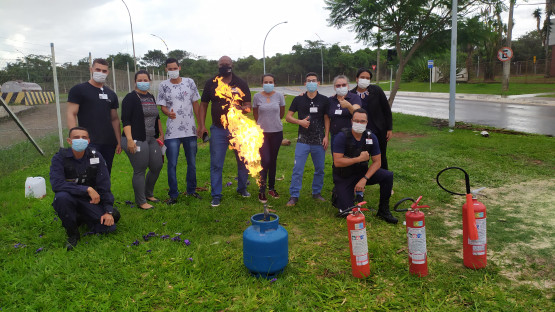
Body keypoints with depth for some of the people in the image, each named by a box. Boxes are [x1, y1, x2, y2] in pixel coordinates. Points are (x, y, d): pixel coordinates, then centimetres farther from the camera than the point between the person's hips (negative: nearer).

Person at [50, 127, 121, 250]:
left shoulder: (95, 156, -7)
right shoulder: (60, 158, -14)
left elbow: (104, 185, -5)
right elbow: (57, 184, -29)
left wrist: (109, 211, -12)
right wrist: (88, 189, -33)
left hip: (90, 200, 2)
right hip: (70, 198, -2)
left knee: (109, 226, -16)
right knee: (62, 197, -37)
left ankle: (82, 218, 18)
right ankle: (72, 234, -12)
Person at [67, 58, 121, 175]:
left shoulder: (111, 94, 16)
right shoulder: (78, 90, 1)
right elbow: (71, 114, -5)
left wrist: (119, 142, 10)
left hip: (109, 143, 5)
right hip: (89, 142, -5)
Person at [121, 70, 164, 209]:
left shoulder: (151, 97, 16)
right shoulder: (130, 98, -6)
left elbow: (156, 118, 25)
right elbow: (126, 120, -13)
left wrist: (161, 134, 20)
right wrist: (129, 139, -21)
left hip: (152, 139, 8)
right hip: (137, 140, -7)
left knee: (157, 166, 10)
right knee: (140, 171, -3)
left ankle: (148, 194, 31)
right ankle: (141, 202, 10)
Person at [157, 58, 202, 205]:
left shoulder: (190, 82, 5)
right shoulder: (163, 86, 2)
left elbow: (195, 104, 10)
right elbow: (163, 106, 1)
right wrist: (168, 113, -23)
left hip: (190, 130, 2)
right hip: (172, 131, -2)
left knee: (192, 162, 12)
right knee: (172, 164, -2)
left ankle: (191, 190, 27)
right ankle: (173, 195, 9)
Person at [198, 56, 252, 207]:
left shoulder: (241, 83, 1)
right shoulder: (211, 83, 3)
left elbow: (248, 105, 1)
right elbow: (203, 105, 9)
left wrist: (243, 108, -23)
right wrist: (202, 125, 0)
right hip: (218, 129, 0)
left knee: (242, 161, 12)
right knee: (216, 164, 0)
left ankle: (242, 188, 33)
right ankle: (216, 195, 11)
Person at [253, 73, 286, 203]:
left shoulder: (279, 96, 0)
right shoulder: (257, 97, -2)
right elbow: (255, 115, 11)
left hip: (277, 132, 2)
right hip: (262, 132, -2)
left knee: (273, 160, 11)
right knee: (265, 161, -9)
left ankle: (271, 188, 24)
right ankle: (262, 191, 1)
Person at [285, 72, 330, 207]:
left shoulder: (324, 100, 4)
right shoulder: (298, 99, 4)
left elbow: (327, 119, 5)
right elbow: (288, 116, 6)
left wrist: (326, 136, -3)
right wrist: (299, 121, -12)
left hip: (319, 141, 1)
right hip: (303, 140, -1)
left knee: (320, 169, 10)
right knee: (297, 169, -4)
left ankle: (317, 192, 27)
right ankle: (294, 196, 4)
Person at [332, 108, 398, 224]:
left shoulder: (371, 137, -7)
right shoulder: (342, 137, -19)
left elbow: (377, 162, -7)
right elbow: (337, 162, -25)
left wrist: (364, 179, -20)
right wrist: (359, 158, -25)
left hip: (362, 172, 4)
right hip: (343, 177, -4)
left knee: (388, 176, -19)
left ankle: (383, 210, -2)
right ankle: (337, 194, 22)